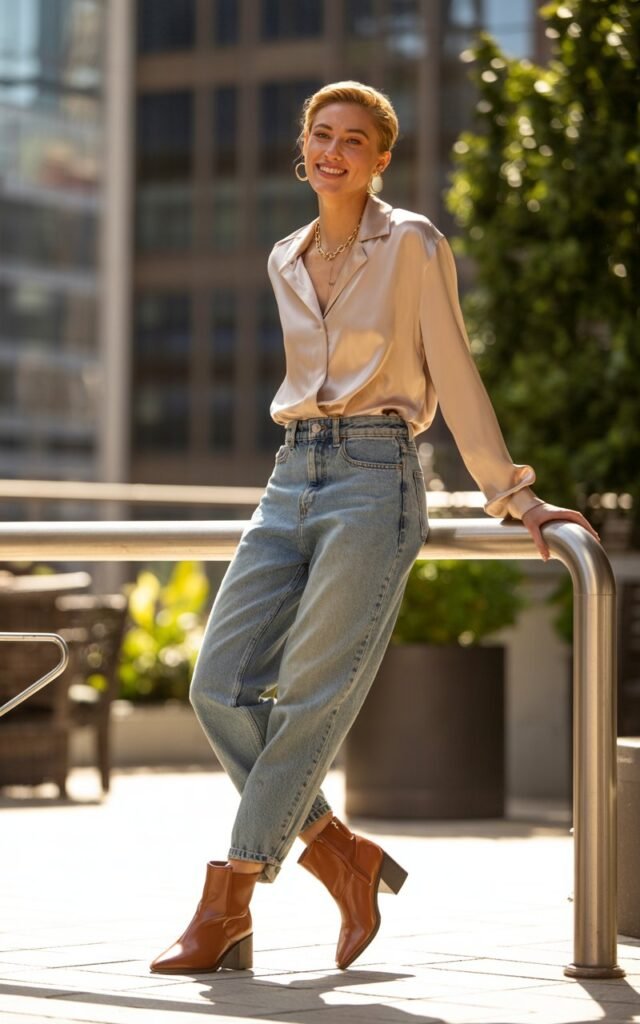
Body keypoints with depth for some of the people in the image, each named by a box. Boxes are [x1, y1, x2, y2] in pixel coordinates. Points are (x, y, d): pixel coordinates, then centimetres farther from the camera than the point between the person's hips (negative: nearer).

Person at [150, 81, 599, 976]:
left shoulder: (412, 244, -1)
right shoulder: (286, 262, 16)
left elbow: (455, 377, 0)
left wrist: (513, 496, -1)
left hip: (374, 477, -7)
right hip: (294, 475, 7)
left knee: (312, 696, -9)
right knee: (222, 684, -5)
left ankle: (226, 912, -6)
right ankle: (343, 857, 8)